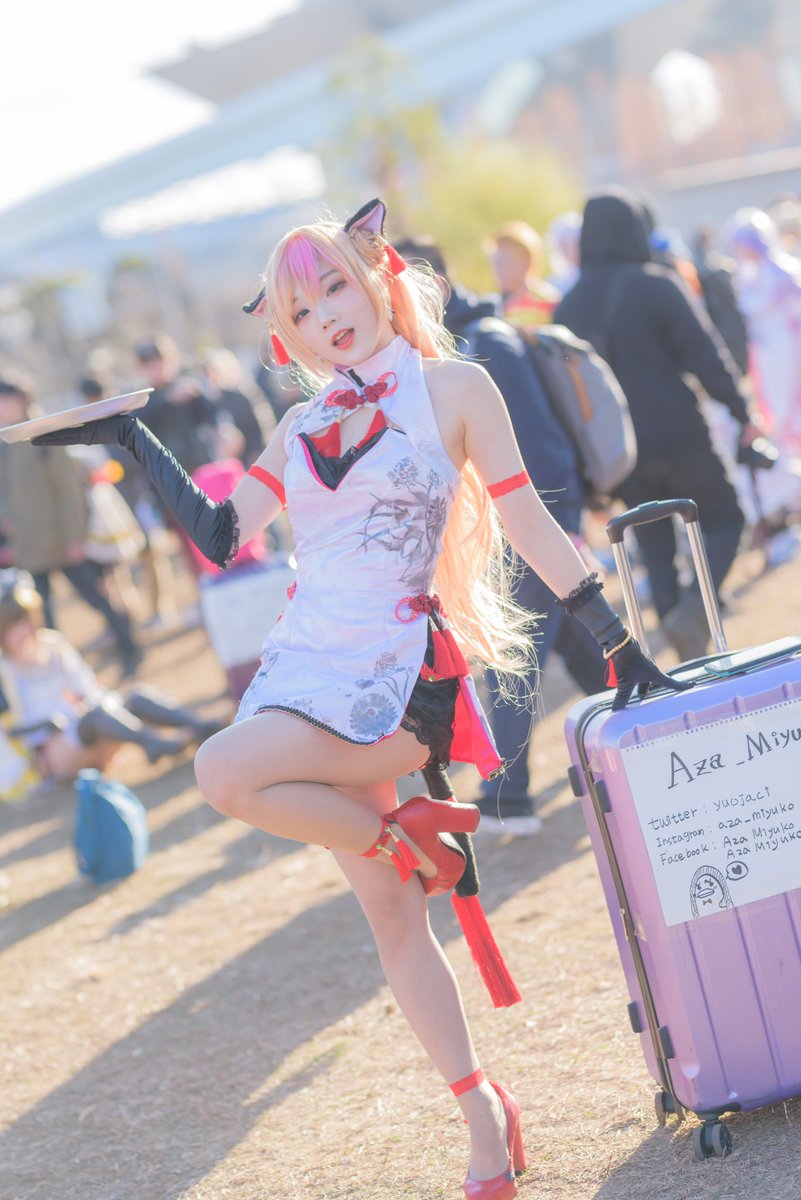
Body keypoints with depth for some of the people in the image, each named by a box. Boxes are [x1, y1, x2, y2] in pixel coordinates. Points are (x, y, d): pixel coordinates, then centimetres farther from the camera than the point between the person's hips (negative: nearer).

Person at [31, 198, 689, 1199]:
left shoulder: (451, 387, -3)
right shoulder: (305, 424, 12)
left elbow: (528, 524, -2)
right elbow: (221, 534, 12)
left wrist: (620, 646, -3)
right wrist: (132, 442, 9)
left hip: (392, 677, -6)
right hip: (305, 665, 6)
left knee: (225, 771, -28)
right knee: (391, 918, 7)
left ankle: (411, 835, -6)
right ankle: (482, 1115, 18)